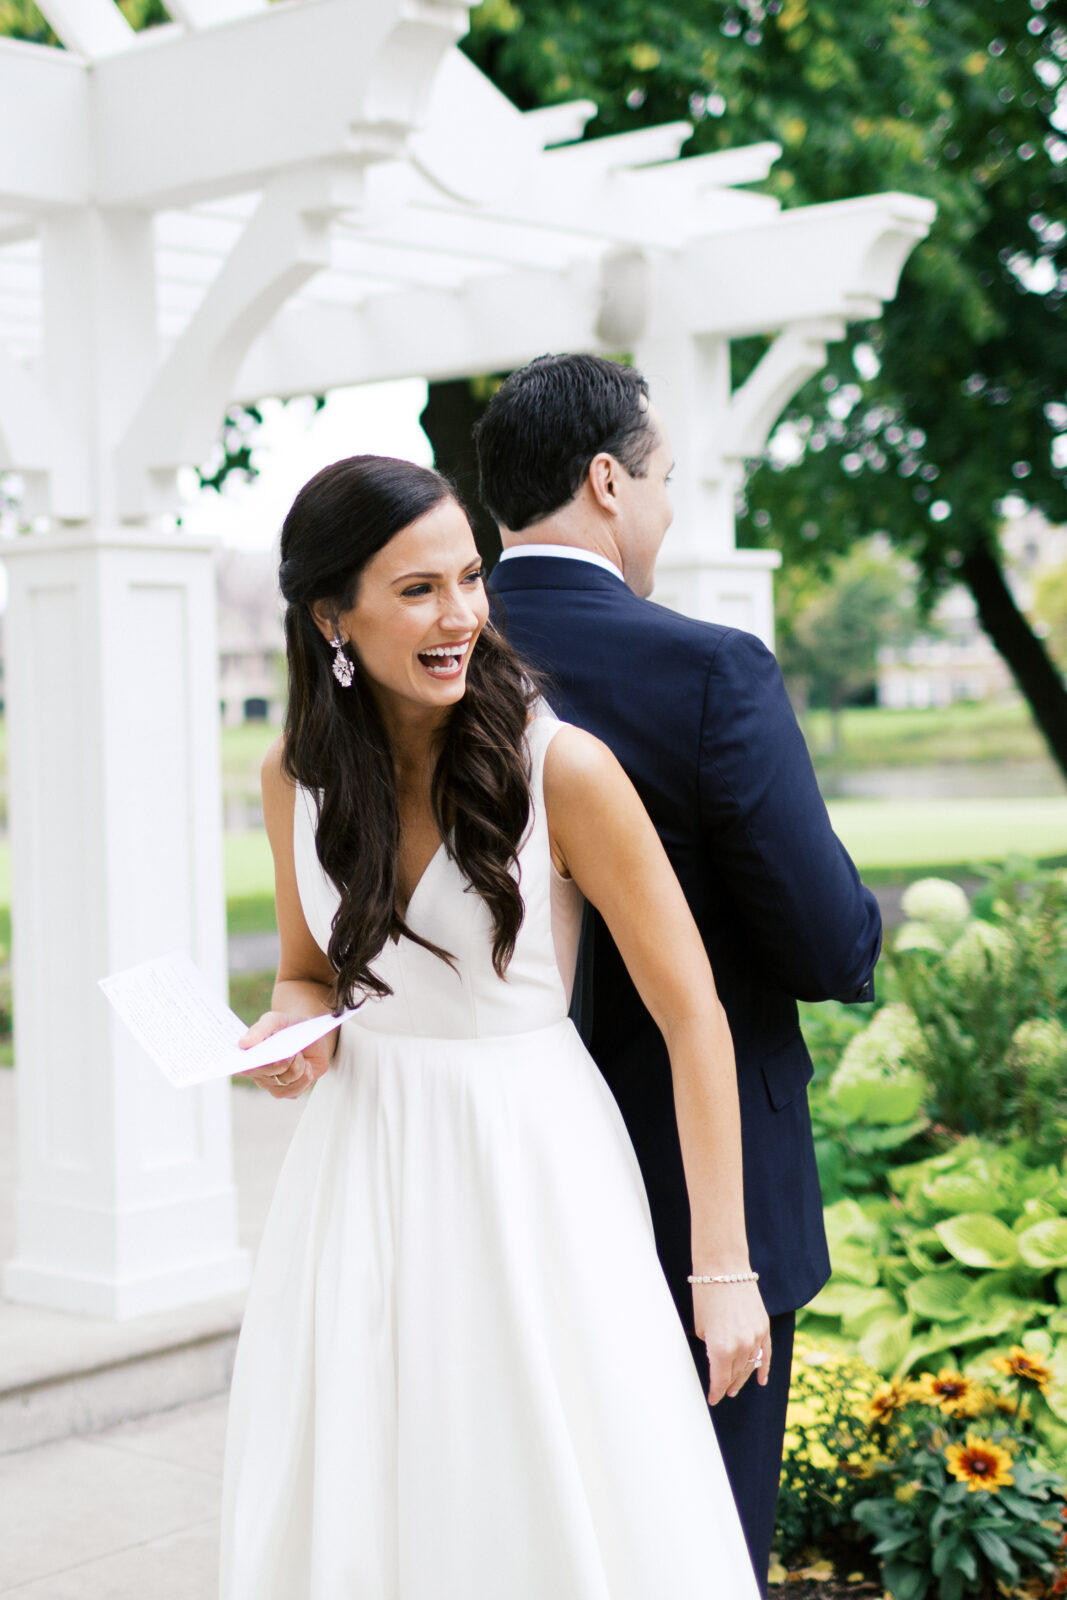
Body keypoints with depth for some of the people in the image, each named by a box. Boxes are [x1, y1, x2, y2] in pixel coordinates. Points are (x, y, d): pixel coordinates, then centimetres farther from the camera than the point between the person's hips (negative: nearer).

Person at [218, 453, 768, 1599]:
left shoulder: (562, 768, -15)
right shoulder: (297, 777, 0)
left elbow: (694, 1016, -11)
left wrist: (723, 1271, -11)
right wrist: (294, 1032, -9)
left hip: (532, 1169, -4)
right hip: (362, 1171, 4)